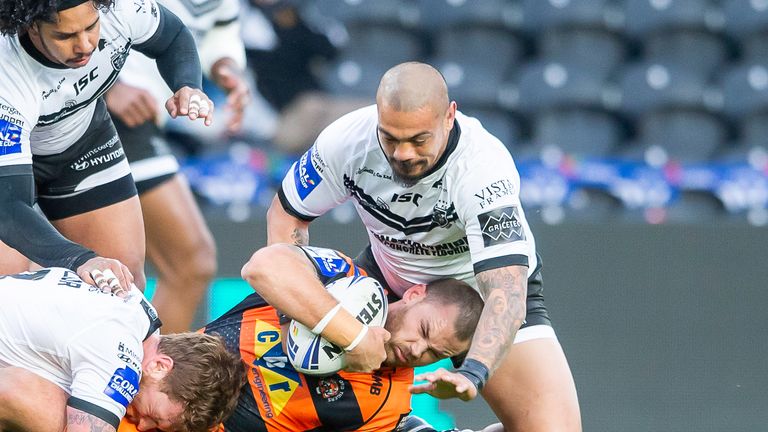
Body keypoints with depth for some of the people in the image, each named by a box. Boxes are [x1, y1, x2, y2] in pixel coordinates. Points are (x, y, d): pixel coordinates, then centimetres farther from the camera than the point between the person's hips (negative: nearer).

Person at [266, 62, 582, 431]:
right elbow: (286, 215, -8)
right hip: (388, 274, 4)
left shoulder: (484, 170, -36)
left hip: (484, 289, -3)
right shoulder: (349, 138, -25)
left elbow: (506, 293, -43)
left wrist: (472, 374, -59)